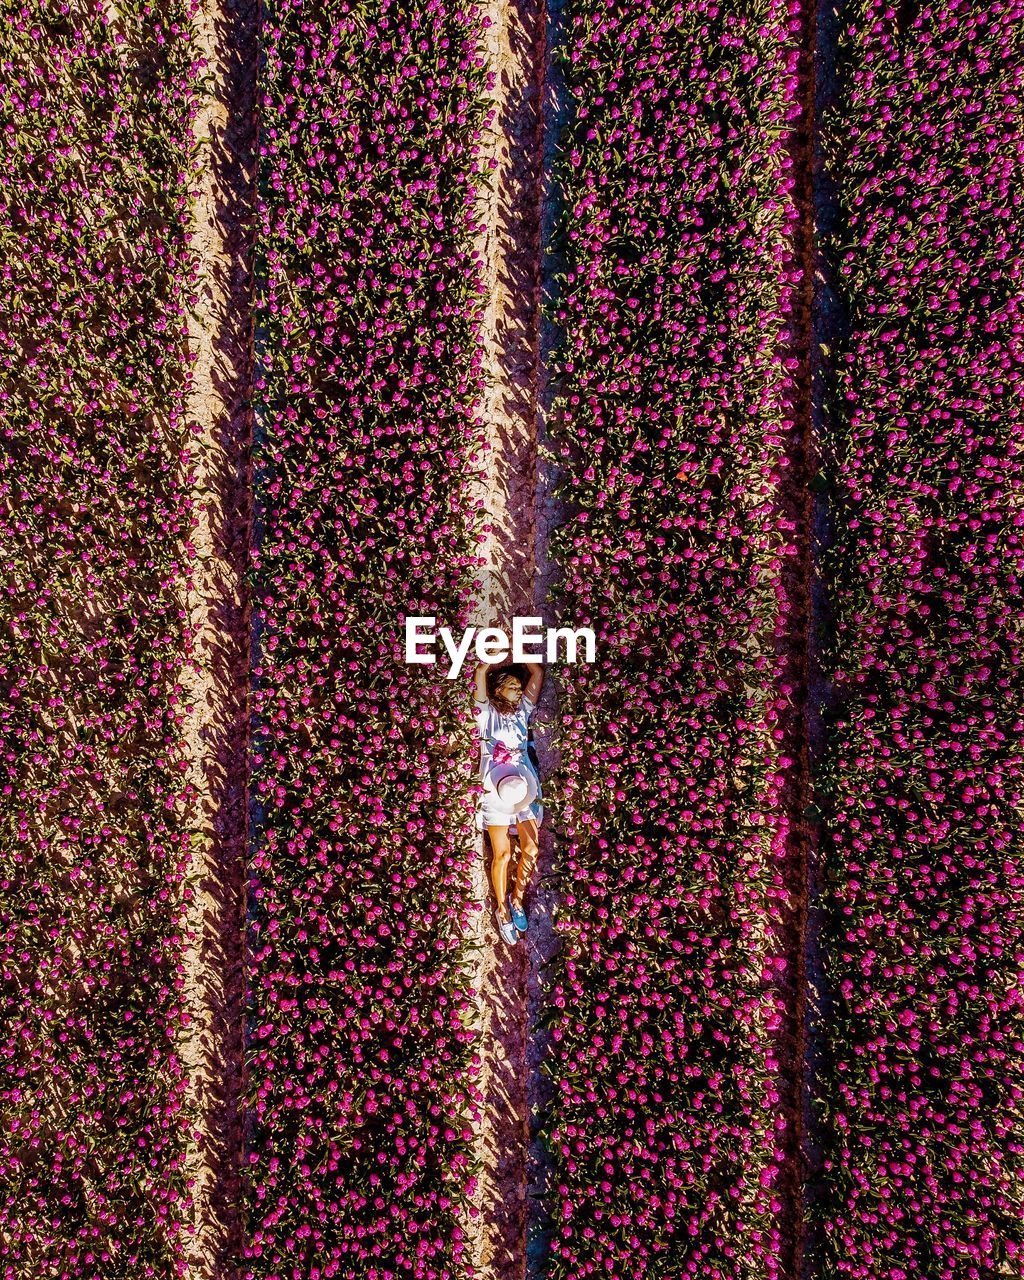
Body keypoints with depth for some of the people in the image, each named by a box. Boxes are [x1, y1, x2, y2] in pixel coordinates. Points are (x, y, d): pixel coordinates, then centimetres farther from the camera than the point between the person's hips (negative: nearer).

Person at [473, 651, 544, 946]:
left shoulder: (522, 711, 15)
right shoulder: (487, 713, 3)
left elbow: (537, 673, 14)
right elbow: (481, 671, -8)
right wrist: (501, 658, 7)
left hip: (525, 790, 4)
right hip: (496, 792, -4)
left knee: (531, 850, -2)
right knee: (502, 854, -3)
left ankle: (517, 899, 20)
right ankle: (503, 911, 12)